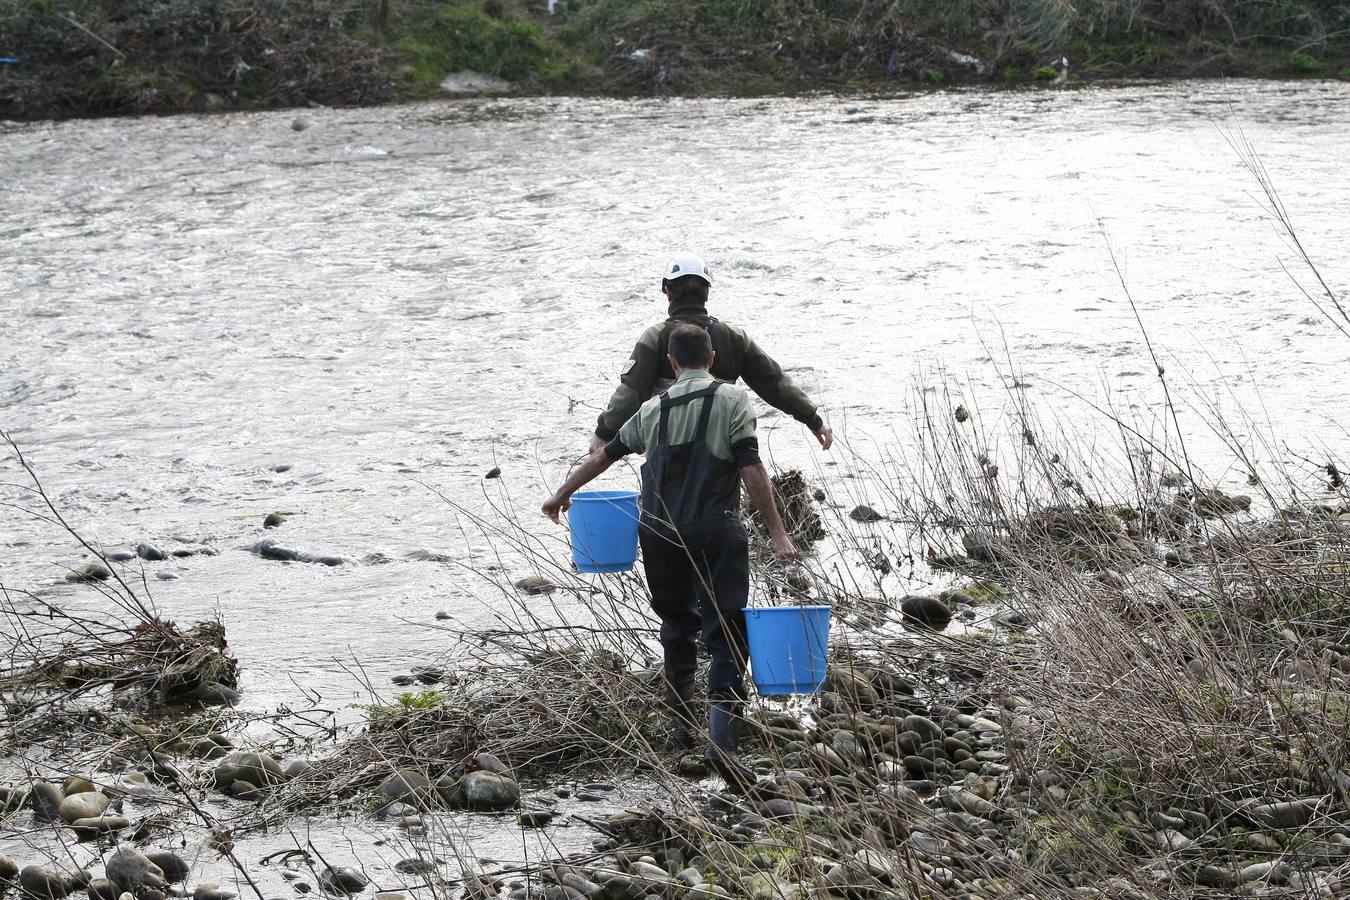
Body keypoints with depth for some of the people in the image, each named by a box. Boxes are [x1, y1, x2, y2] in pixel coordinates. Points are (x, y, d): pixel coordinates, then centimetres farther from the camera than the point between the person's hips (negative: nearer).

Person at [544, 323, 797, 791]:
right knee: (726, 630, -5)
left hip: (660, 533, 4)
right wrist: (777, 533, -9)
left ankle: (682, 722, 27)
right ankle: (720, 734, -22)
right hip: (716, 533, -4)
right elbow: (752, 470, -11)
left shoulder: (653, 409, 11)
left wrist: (562, 496, 35)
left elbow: (603, 456, 20)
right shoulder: (731, 400, -1)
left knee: (677, 624, 22)